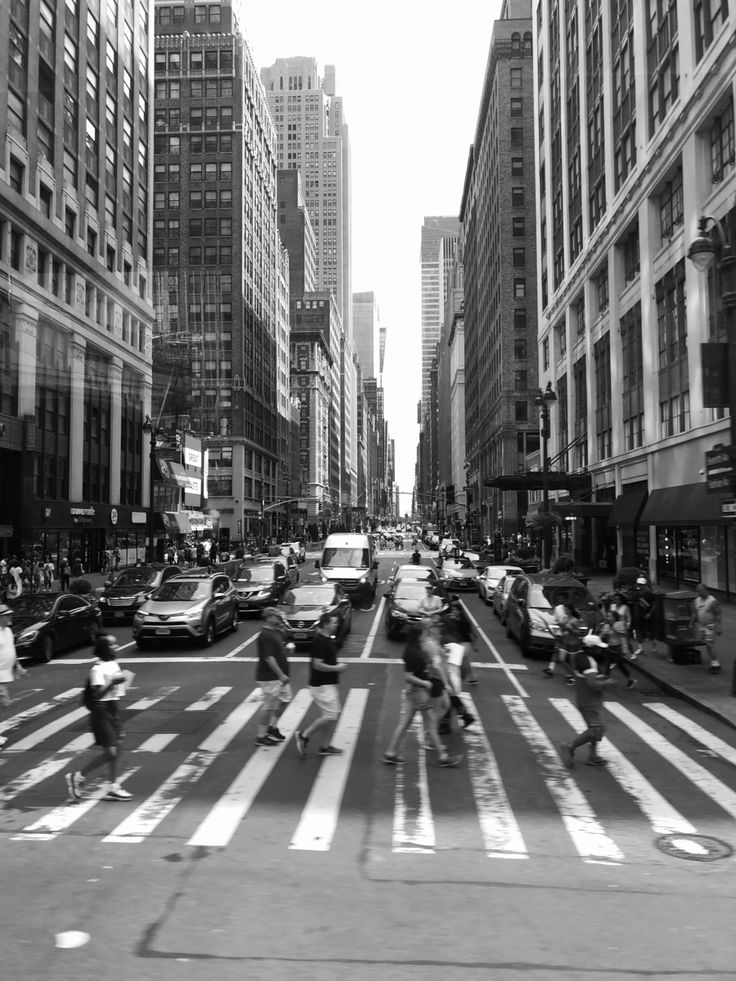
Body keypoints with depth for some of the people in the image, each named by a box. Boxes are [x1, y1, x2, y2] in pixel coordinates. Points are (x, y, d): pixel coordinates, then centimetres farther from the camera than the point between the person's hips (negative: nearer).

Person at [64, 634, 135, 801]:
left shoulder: (114, 664, 9)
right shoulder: (98, 668, -17)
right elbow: (97, 693, -26)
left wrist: (124, 678, 6)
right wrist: (113, 681, -29)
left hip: (113, 708, 9)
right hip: (101, 710, -9)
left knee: (117, 749, 9)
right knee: (110, 752, -7)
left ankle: (113, 788, 18)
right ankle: (77, 776, 10)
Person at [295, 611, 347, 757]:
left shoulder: (329, 640, 11)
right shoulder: (320, 642, -20)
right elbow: (317, 664, -24)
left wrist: (336, 668, 10)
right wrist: (336, 668, -16)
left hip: (329, 684, 10)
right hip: (321, 685, -10)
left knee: (333, 715, 12)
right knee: (330, 716, -9)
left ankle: (326, 747, 20)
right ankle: (304, 735, 5)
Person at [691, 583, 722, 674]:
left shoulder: (713, 601, -13)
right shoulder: (696, 601, 7)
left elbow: (718, 616, -12)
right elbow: (694, 614, 16)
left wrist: (718, 628, -15)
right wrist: (691, 625, 15)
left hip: (710, 626, -7)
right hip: (701, 626, 7)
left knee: (710, 645, -10)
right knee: (707, 646, 11)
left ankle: (715, 664, -3)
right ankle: (713, 663, 20)